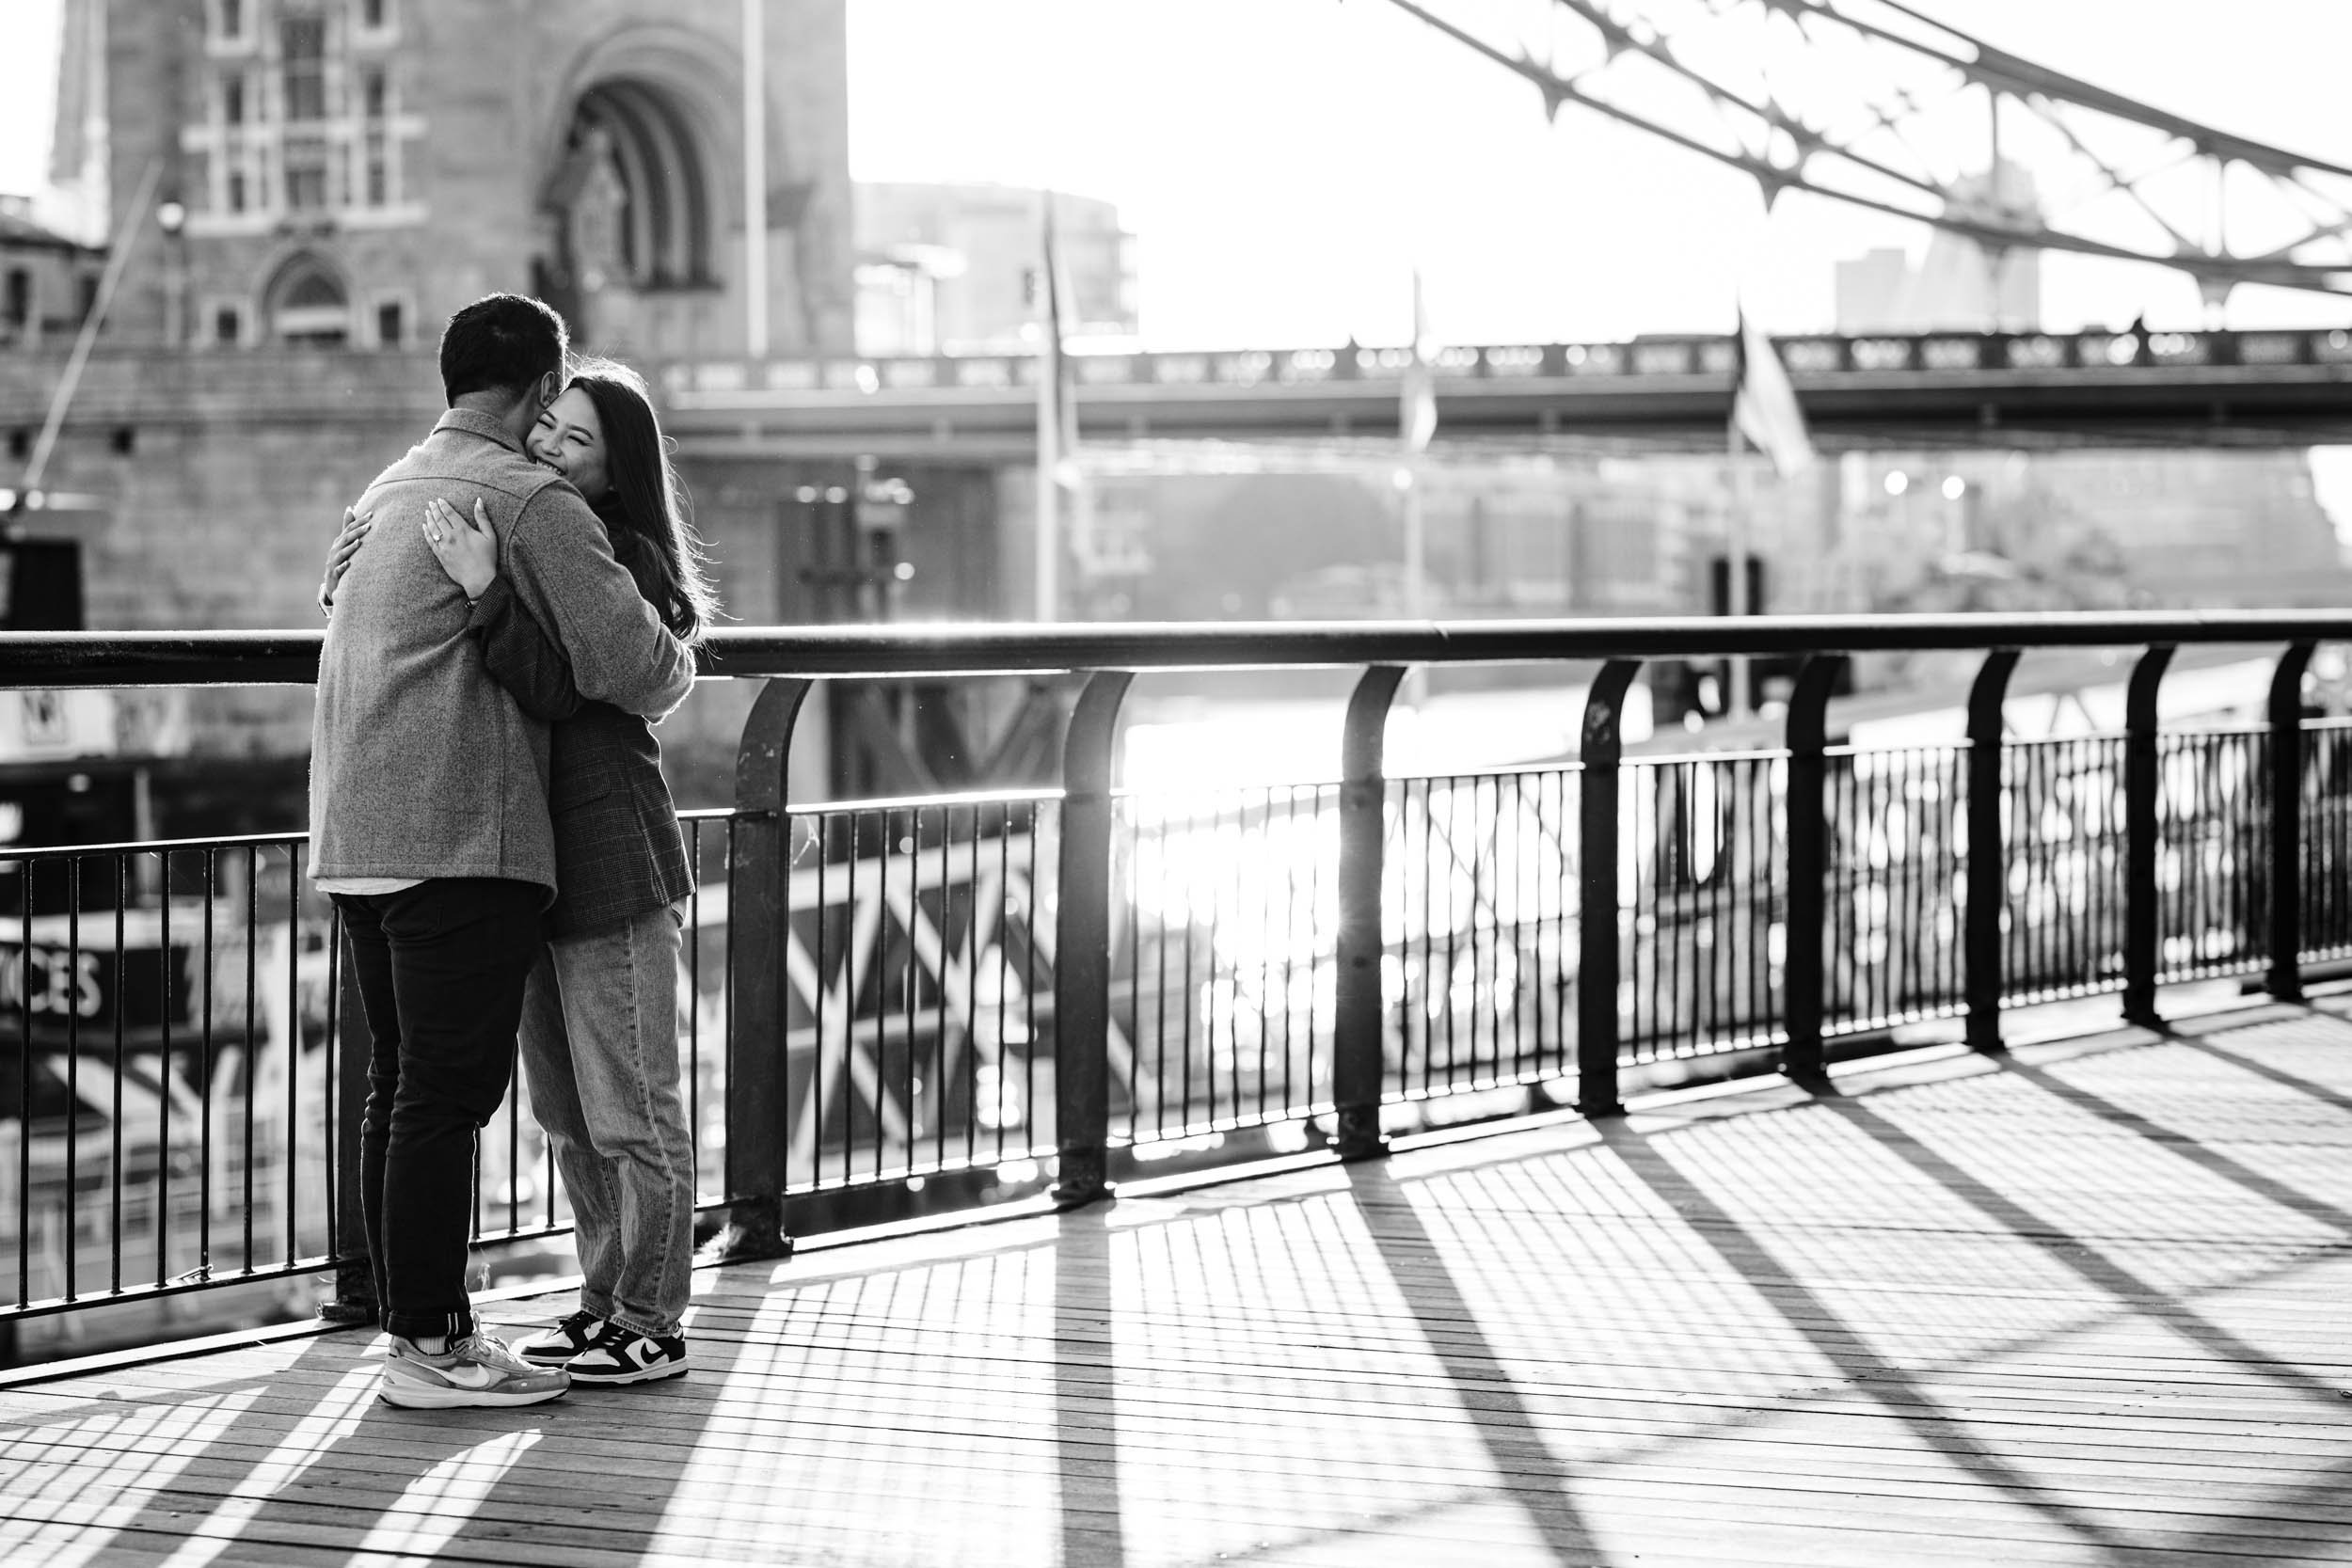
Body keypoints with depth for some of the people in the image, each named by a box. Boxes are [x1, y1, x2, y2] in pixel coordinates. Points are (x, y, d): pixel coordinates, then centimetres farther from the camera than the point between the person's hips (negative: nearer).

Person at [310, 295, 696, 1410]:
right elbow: (633, 664, -14)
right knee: (448, 1091, -7)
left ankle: (414, 1325, 16)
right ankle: (432, 1348, -5)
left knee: (398, 1088, 11)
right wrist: (675, 671, 10)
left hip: (358, 838, 9)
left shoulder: (385, 493, 20)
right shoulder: (530, 500, -8)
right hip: (461, 834, -9)